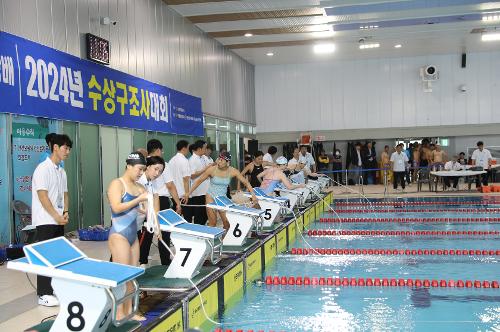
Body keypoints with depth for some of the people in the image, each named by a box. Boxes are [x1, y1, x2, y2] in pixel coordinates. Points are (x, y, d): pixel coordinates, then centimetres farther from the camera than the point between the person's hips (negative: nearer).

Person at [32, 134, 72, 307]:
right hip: (45, 221, -8)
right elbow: (42, 196, -18)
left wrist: (66, 212, 1)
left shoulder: (61, 171, 12)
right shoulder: (43, 169, -13)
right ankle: (44, 294, 2)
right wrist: (57, 216, -16)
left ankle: (56, 287, 22)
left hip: (58, 221, 8)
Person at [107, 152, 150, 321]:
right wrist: (139, 199, -21)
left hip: (133, 234, 8)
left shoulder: (138, 186, 10)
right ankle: (119, 313, 4)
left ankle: (128, 311, 19)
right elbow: (116, 207, -21)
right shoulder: (117, 184, -9)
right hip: (119, 234, -7)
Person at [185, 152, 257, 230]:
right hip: (211, 196, -2)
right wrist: (188, 193, -8)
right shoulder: (212, 169, -16)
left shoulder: (232, 171, -12)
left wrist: (253, 195, -18)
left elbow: (245, 182, -8)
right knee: (213, 222, -6)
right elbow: (199, 180, -7)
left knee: (227, 221, -3)